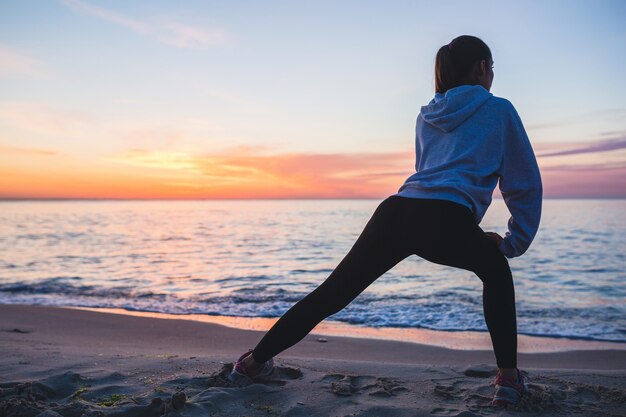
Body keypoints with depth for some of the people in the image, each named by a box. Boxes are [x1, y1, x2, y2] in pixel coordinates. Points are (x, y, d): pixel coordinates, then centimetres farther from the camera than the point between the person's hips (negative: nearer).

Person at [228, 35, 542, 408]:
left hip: (396, 211, 5)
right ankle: (509, 378, 23)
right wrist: (516, 241, 27)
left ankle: (254, 361, 23)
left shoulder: (428, 116, 31)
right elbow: (525, 182, 17)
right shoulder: (499, 110, 15)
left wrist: (474, 235, 40)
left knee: (333, 291, 12)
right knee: (496, 271, 26)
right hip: (446, 220, -4)